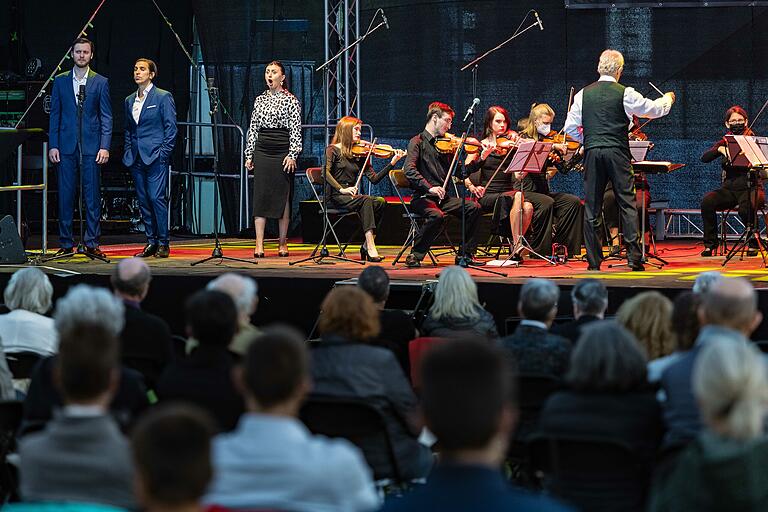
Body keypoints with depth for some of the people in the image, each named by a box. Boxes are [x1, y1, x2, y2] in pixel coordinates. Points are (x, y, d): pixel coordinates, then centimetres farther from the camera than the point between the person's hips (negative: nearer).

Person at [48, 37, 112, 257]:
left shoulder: (100, 82, 6)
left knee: (92, 196, -1)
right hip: (66, 146, 1)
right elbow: (54, 114, 9)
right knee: (65, 195, 1)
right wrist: (53, 145, 1)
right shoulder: (60, 81, 10)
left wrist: (105, 147, -6)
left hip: (91, 146, -1)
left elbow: (106, 117, 3)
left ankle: (92, 243, 4)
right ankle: (66, 243, 6)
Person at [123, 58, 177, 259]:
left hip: (155, 157, -6)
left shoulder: (163, 97, -2)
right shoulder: (129, 100, 16)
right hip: (136, 158, 6)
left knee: (157, 198, -11)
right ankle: (151, 242, 11)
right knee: (143, 200, 6)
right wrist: (128, 153, 10)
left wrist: (164, 153, -11)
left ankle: (163, 243, -5)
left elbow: (171, 128, -5)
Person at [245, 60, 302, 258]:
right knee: (260, 197, -3)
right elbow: (253, 129, 15)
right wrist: (249, 155, 9)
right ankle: (259, 245, -6)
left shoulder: (290, 100, 0)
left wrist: (292, 155, -11)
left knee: (282, 197, 0)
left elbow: (296, 131, -3)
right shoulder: (259, 100, 13)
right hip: (262, 152, 3)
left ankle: (283, 244, 8)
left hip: (282, 153, -3)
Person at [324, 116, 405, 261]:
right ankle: (370, 247, -37)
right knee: (366, 200, -31)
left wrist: (392, 163, -5)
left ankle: (367, 245, -18)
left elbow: (374, 178, 5)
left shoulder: (360, 153, 14)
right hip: (337, 196, -5)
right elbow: (326, 172, -16)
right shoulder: (333, 150, 1)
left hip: (351, 197, 5)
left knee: (381, 202, -21)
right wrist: (342, 189, -28)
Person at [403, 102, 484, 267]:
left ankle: (466, 254, -5)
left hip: (443, 197, 6)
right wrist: (429, 188, -30)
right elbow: (409, 170, -18)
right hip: (423, 198, -6)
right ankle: (415, 256, -16)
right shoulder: (418, 142, -2)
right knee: (436, 215, -35)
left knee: (474, 207, -15)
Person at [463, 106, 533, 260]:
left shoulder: (511, 144, 13)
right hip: (487, 196, -3)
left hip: (508, 192, 3)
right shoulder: (481, 145, 7)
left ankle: (516, 246, -11)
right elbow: (465, 173, -3)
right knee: (517, 196, -33)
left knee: (528, 207, -30)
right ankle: (516, 247, -26)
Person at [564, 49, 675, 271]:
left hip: (592, 153, 2)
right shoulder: (625, 94, -3)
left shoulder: (583, 94, 5)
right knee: (627, 204, 1)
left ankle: (594, 260, 4)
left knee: (592, 208, 5)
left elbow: (570, 127, 6)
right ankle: (634, 257, -6)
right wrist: (668, 99, 28)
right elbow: (655, 109, 7)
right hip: (617, 153, -2)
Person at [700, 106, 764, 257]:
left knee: (745, 208, -35)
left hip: (750, 189, -3)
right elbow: (704, 158, -4)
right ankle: (710, 243, -11)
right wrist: (720, 149, -19)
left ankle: (754, 243, -10)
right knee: (707, 202, -25)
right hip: (729, 189, 3)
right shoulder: (724, 143, 10)